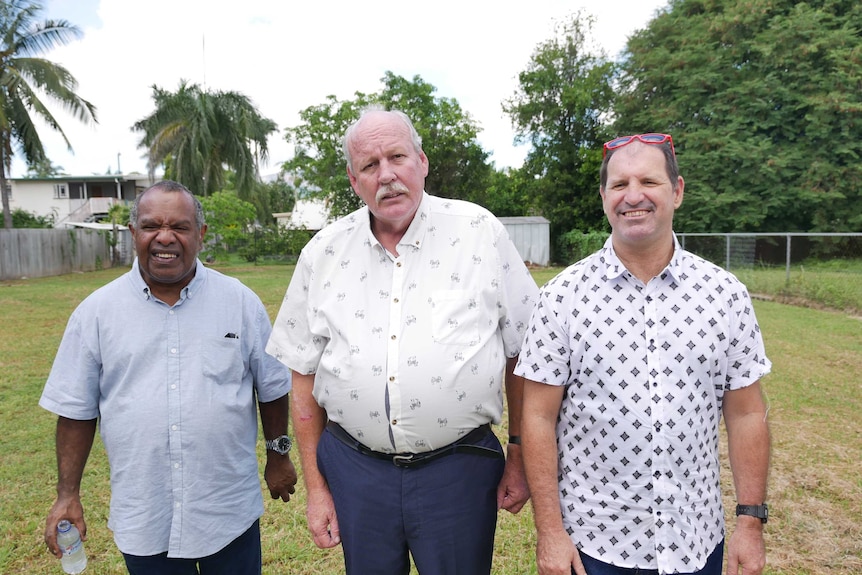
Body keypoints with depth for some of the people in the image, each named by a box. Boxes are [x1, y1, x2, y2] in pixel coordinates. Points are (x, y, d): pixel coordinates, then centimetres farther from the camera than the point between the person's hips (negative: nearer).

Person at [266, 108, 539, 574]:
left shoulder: (480, 233, -6)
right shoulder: (323, 253, 0)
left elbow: (521, 352, -1)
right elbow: (305, 377, 5)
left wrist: (519, 456, 1)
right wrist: (315, 487, 7)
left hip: (458, 466, -2)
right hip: (353, 465, 3)